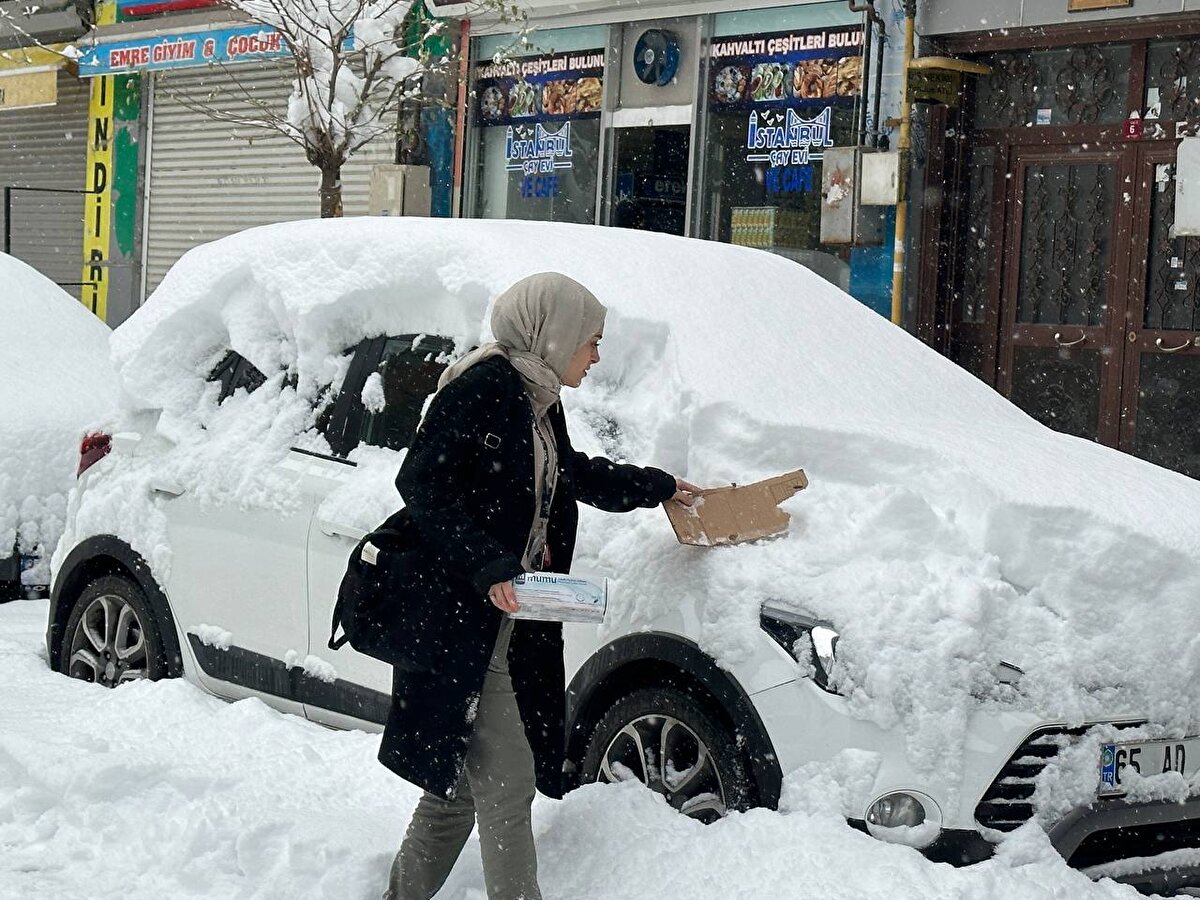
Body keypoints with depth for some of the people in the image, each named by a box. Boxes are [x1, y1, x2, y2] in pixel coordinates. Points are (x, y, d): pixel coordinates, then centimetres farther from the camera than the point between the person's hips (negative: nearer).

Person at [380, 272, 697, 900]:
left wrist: (656, 488, 45)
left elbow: (573, 473, 35)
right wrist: (488, 567, -23)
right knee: (506, 782, -8)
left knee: (458, 785, 14)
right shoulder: (484, 386, -12)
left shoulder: (538, 402, 17)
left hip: (510, 627, 9)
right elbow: (422, 483, -17)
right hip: (459, 620, -9)